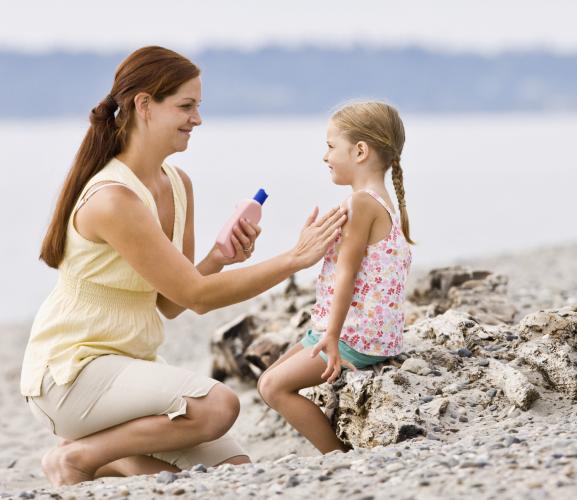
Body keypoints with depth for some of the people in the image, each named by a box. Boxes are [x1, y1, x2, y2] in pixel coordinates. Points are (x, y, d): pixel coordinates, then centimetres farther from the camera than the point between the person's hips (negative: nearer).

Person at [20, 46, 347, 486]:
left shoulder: (178, 186, 6)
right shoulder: (111, 199, -21)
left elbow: (171, 303, 7)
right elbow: (195, 294, -20)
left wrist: (219, 260, -11)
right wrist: (295, 258, -20)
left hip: (130, 365, 8)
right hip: (72, 371, -8)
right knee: (218, 404, -29)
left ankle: (109, 464, 10)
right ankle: (77, 458, -11)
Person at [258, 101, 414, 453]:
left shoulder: (361, 202, -15)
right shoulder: (383, 203, 17)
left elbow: (346, 271, -21)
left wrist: (332, 336, -25)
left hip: (355, 339, -10)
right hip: (374, 336, 10)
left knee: (274, 387, -11)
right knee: (272, 379, 15)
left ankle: (340, 454, -9)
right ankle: (341, 449, 13)